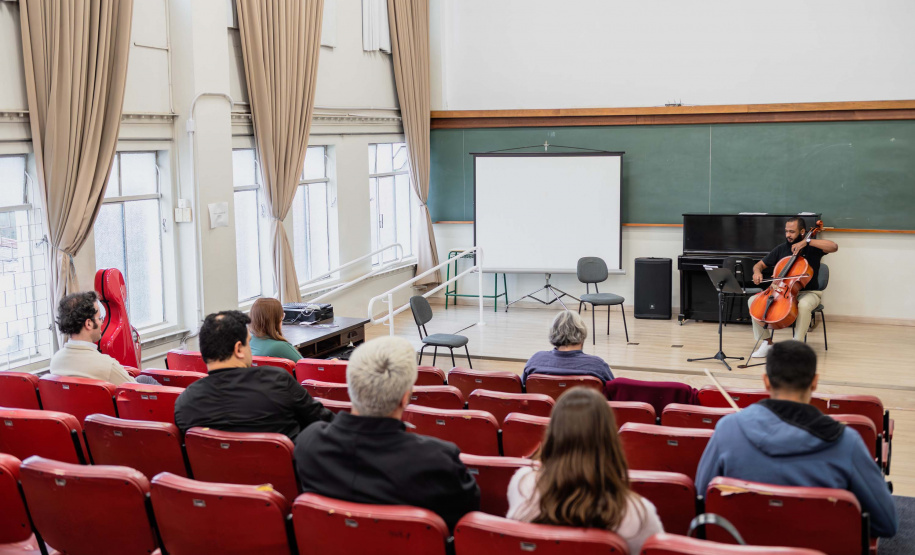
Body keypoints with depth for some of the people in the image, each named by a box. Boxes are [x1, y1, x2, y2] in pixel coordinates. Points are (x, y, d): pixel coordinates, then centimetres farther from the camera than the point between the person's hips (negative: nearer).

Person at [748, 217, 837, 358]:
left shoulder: (812, 248, -5)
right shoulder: (781, 249, 8)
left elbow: (834, 247, -24)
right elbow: (760, 264, 13)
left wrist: (807, 242, -27)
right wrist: (757, 272, -12)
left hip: (808, 292, -5)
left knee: (804, 305, -41)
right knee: (754, 300, -14)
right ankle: (767, 341, -5)